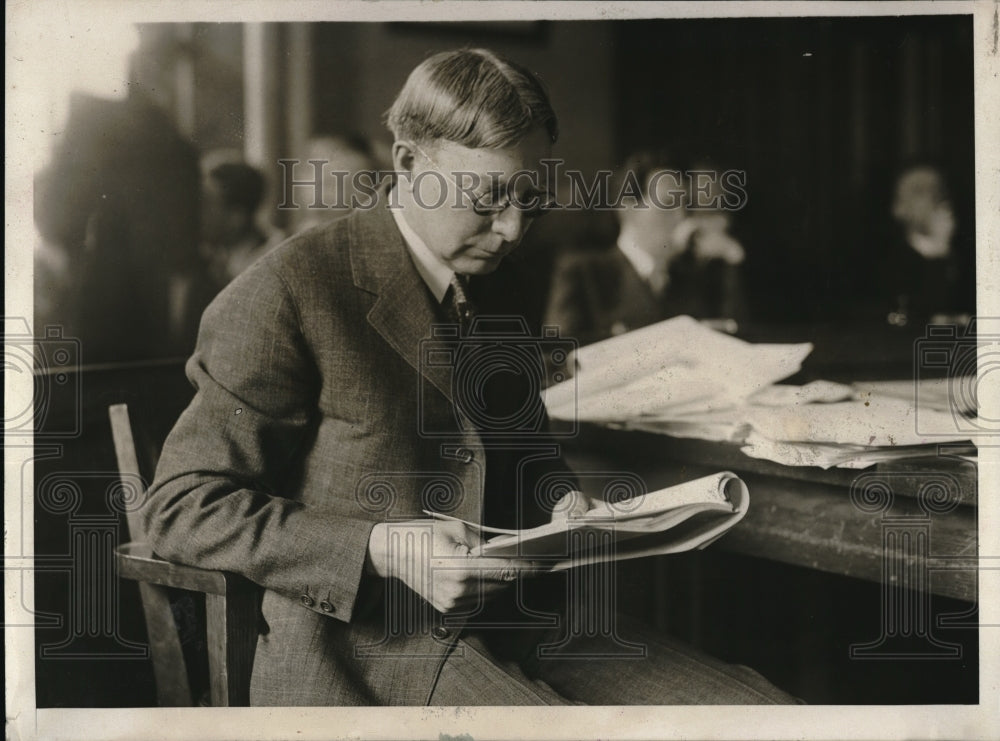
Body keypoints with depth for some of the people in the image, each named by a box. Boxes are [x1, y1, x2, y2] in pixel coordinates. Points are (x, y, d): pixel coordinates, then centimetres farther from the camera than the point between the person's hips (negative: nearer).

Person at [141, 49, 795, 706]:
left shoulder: (500, 283, 13)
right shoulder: (292, 290, -10)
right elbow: (181, 506, -12)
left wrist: (561, 503, 3)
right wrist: (384, 550, -22)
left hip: (520, 625, 7)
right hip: (369, 647, -7)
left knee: (765, 714, -12)